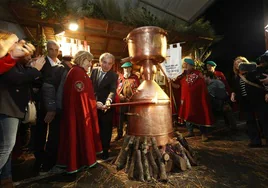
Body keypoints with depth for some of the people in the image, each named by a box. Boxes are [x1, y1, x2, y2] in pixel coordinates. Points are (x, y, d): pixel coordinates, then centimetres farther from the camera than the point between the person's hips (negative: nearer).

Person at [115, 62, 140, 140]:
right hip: (122, 101, 2)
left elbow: (137, 89, -2)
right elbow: (118, 88, 9)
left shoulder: (135, 77, 2)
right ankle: (119, 134, 20)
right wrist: (120, 95, -9)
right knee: (121, 117, 7)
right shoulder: (120, 77, 9)